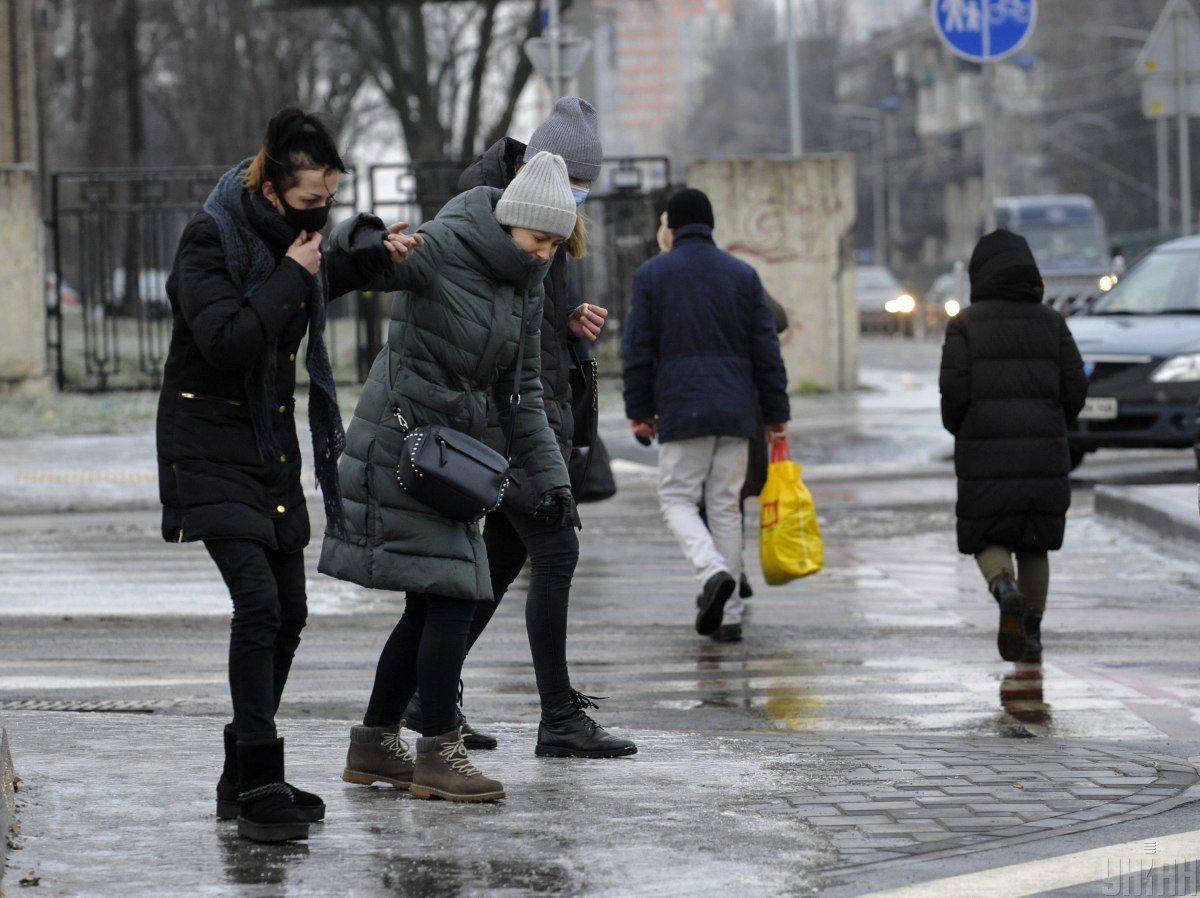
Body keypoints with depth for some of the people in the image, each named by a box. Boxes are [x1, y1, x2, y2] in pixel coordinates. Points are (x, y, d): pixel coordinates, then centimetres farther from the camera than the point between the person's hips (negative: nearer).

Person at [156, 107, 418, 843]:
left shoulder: (293, 236, 7)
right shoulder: (211, 239, -16)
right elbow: (226, 341, -28)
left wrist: (376, 257, 19)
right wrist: (290, 276, -22)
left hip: (275, 449, 8)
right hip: (212, 446, -8)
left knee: (288, 614, 7)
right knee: (258, 602, -20)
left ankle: (246, 779, 18)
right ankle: (258, 786, -17)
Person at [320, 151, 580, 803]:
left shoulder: (524, 285, 8)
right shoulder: (440, 250, -15)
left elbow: (521, 391, 13)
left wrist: (547, 475, 5)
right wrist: (364, 242, -52)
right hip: (402, 439, -9)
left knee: (432, 608, 10)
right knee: (452, 597, -10)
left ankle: (373, 746, 19)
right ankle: (437, 753, -5)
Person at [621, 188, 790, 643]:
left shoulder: (652, 275, 0)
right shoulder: (743, 274, 7)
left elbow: (638, 349, -2)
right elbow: (767, 349, 5)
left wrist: (639, 412, 6)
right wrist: (776, 414, 10)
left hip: (682, 409, -3)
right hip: (736, 411, 3)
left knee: (677, 500, 5)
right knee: (726, 506, 8)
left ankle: (713, 571, -22)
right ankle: (728, 615, 7)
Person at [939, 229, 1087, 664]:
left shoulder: (966, 323, -2)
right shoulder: (1051, 322, 6)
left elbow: (955, 388, -9)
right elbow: (1075, 387, 1)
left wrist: (959, 430, 10)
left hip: (985, 453, -2)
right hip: (1045, 450, 2)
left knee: (990, 541, 9)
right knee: (1034, 546, 16)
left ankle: (1006, 591, -21)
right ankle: (1032, 636, 15)